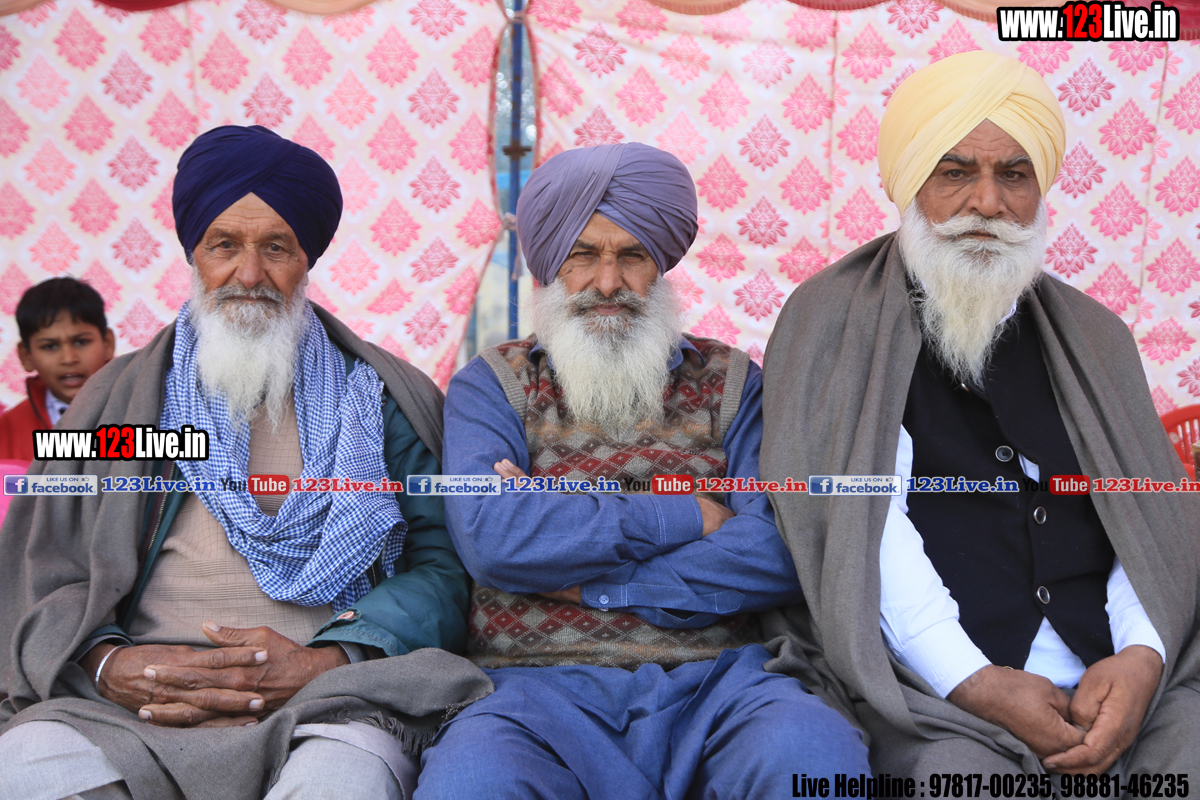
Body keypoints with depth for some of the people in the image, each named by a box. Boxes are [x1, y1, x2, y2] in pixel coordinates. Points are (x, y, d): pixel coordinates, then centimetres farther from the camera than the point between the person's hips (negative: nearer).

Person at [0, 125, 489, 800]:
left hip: (329, 702, -2)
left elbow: (444, 566, 3)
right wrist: (109, 665, -9)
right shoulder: (119, 398, 19)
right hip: (131, 710, 3)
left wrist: (323, 663, -14)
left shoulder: (385, 399, 13)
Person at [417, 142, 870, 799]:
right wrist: (688, 517, -5)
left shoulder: (729, 382, 13)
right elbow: (489, 540, -10)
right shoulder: (491, 387, 10)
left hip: (714, 680, 2)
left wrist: (583, 579, -7)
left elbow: (782, 551, -3)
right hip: (540, 686, -1)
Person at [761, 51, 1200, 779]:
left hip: (1121, 680, 4)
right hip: (937, 693, -4)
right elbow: (864, 523, -6)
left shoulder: (1092, 335, 17)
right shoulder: (834, 320, 3)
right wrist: (973, 681, -14)